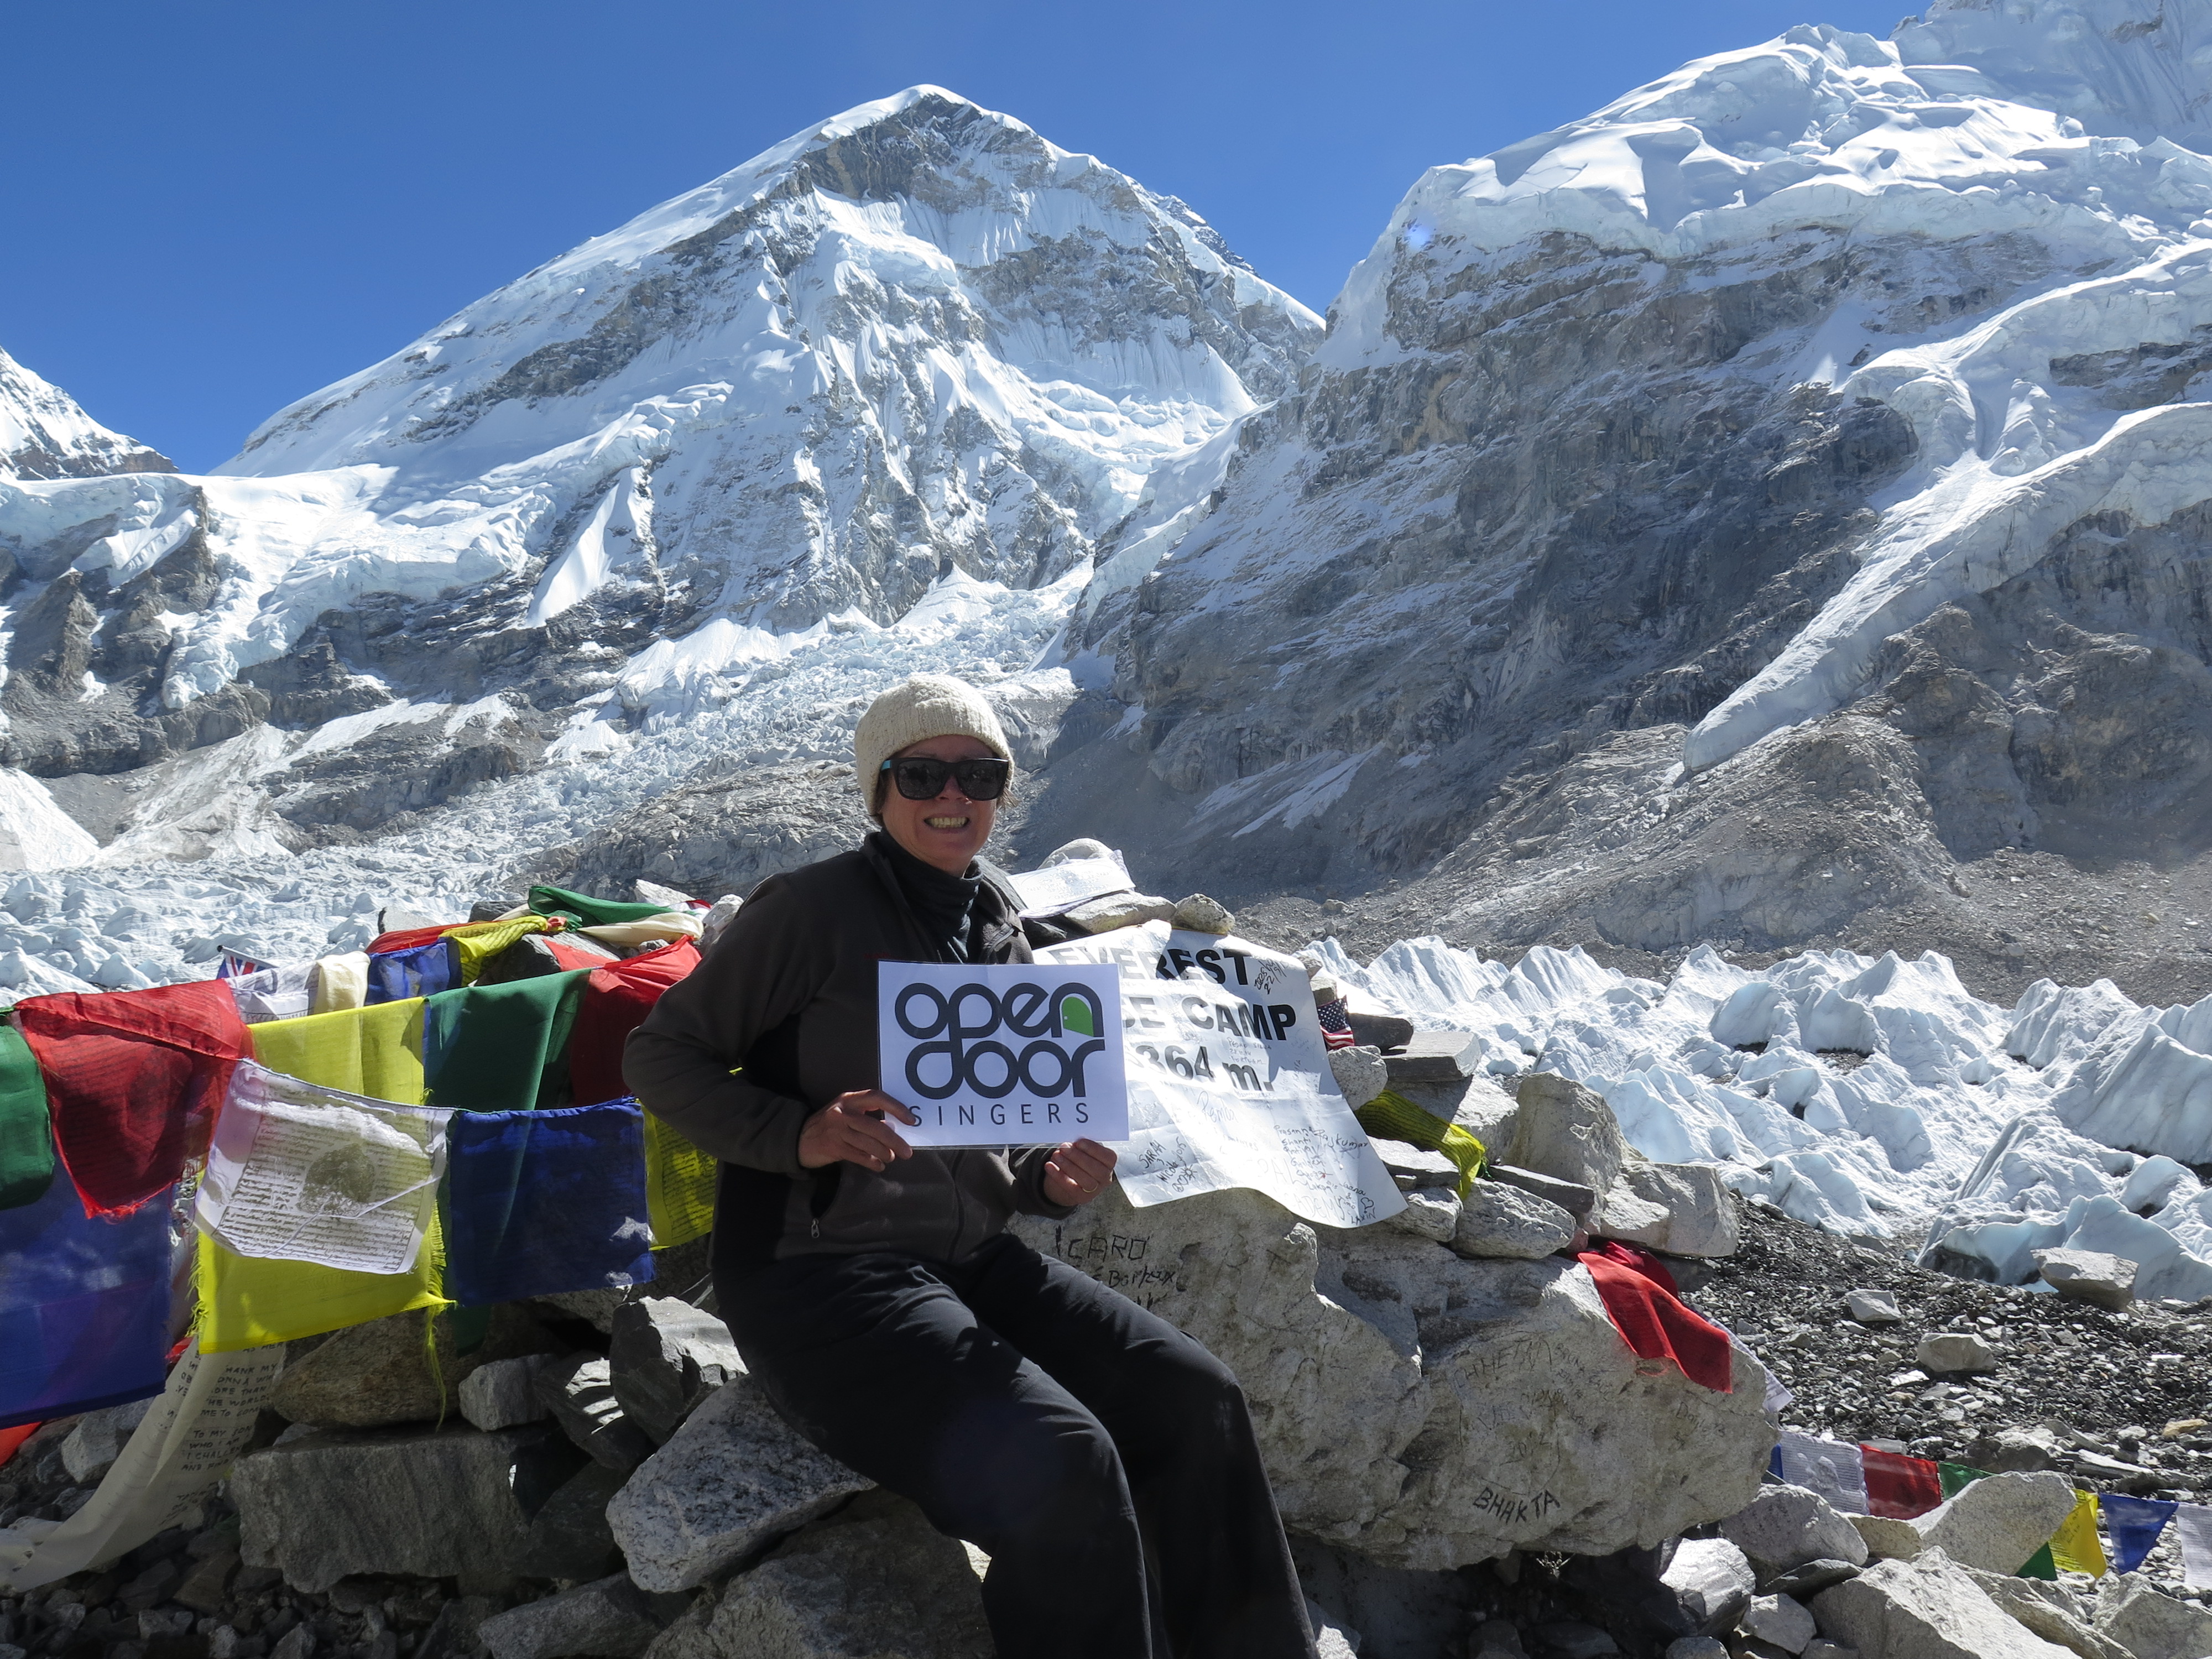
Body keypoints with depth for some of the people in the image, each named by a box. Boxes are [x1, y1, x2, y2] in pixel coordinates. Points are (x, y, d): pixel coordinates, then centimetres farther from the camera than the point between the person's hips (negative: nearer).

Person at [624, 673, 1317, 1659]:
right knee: (1061, 1466, -26)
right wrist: (800, 1134, -21)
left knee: (1195, 1399, -9)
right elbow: (659, 1057, -5)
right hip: (817, 1272, -6)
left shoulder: (1002, 930, 12)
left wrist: (1053, 1180, -4)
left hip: (969, 1257, 7)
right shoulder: (813, 909, -8)